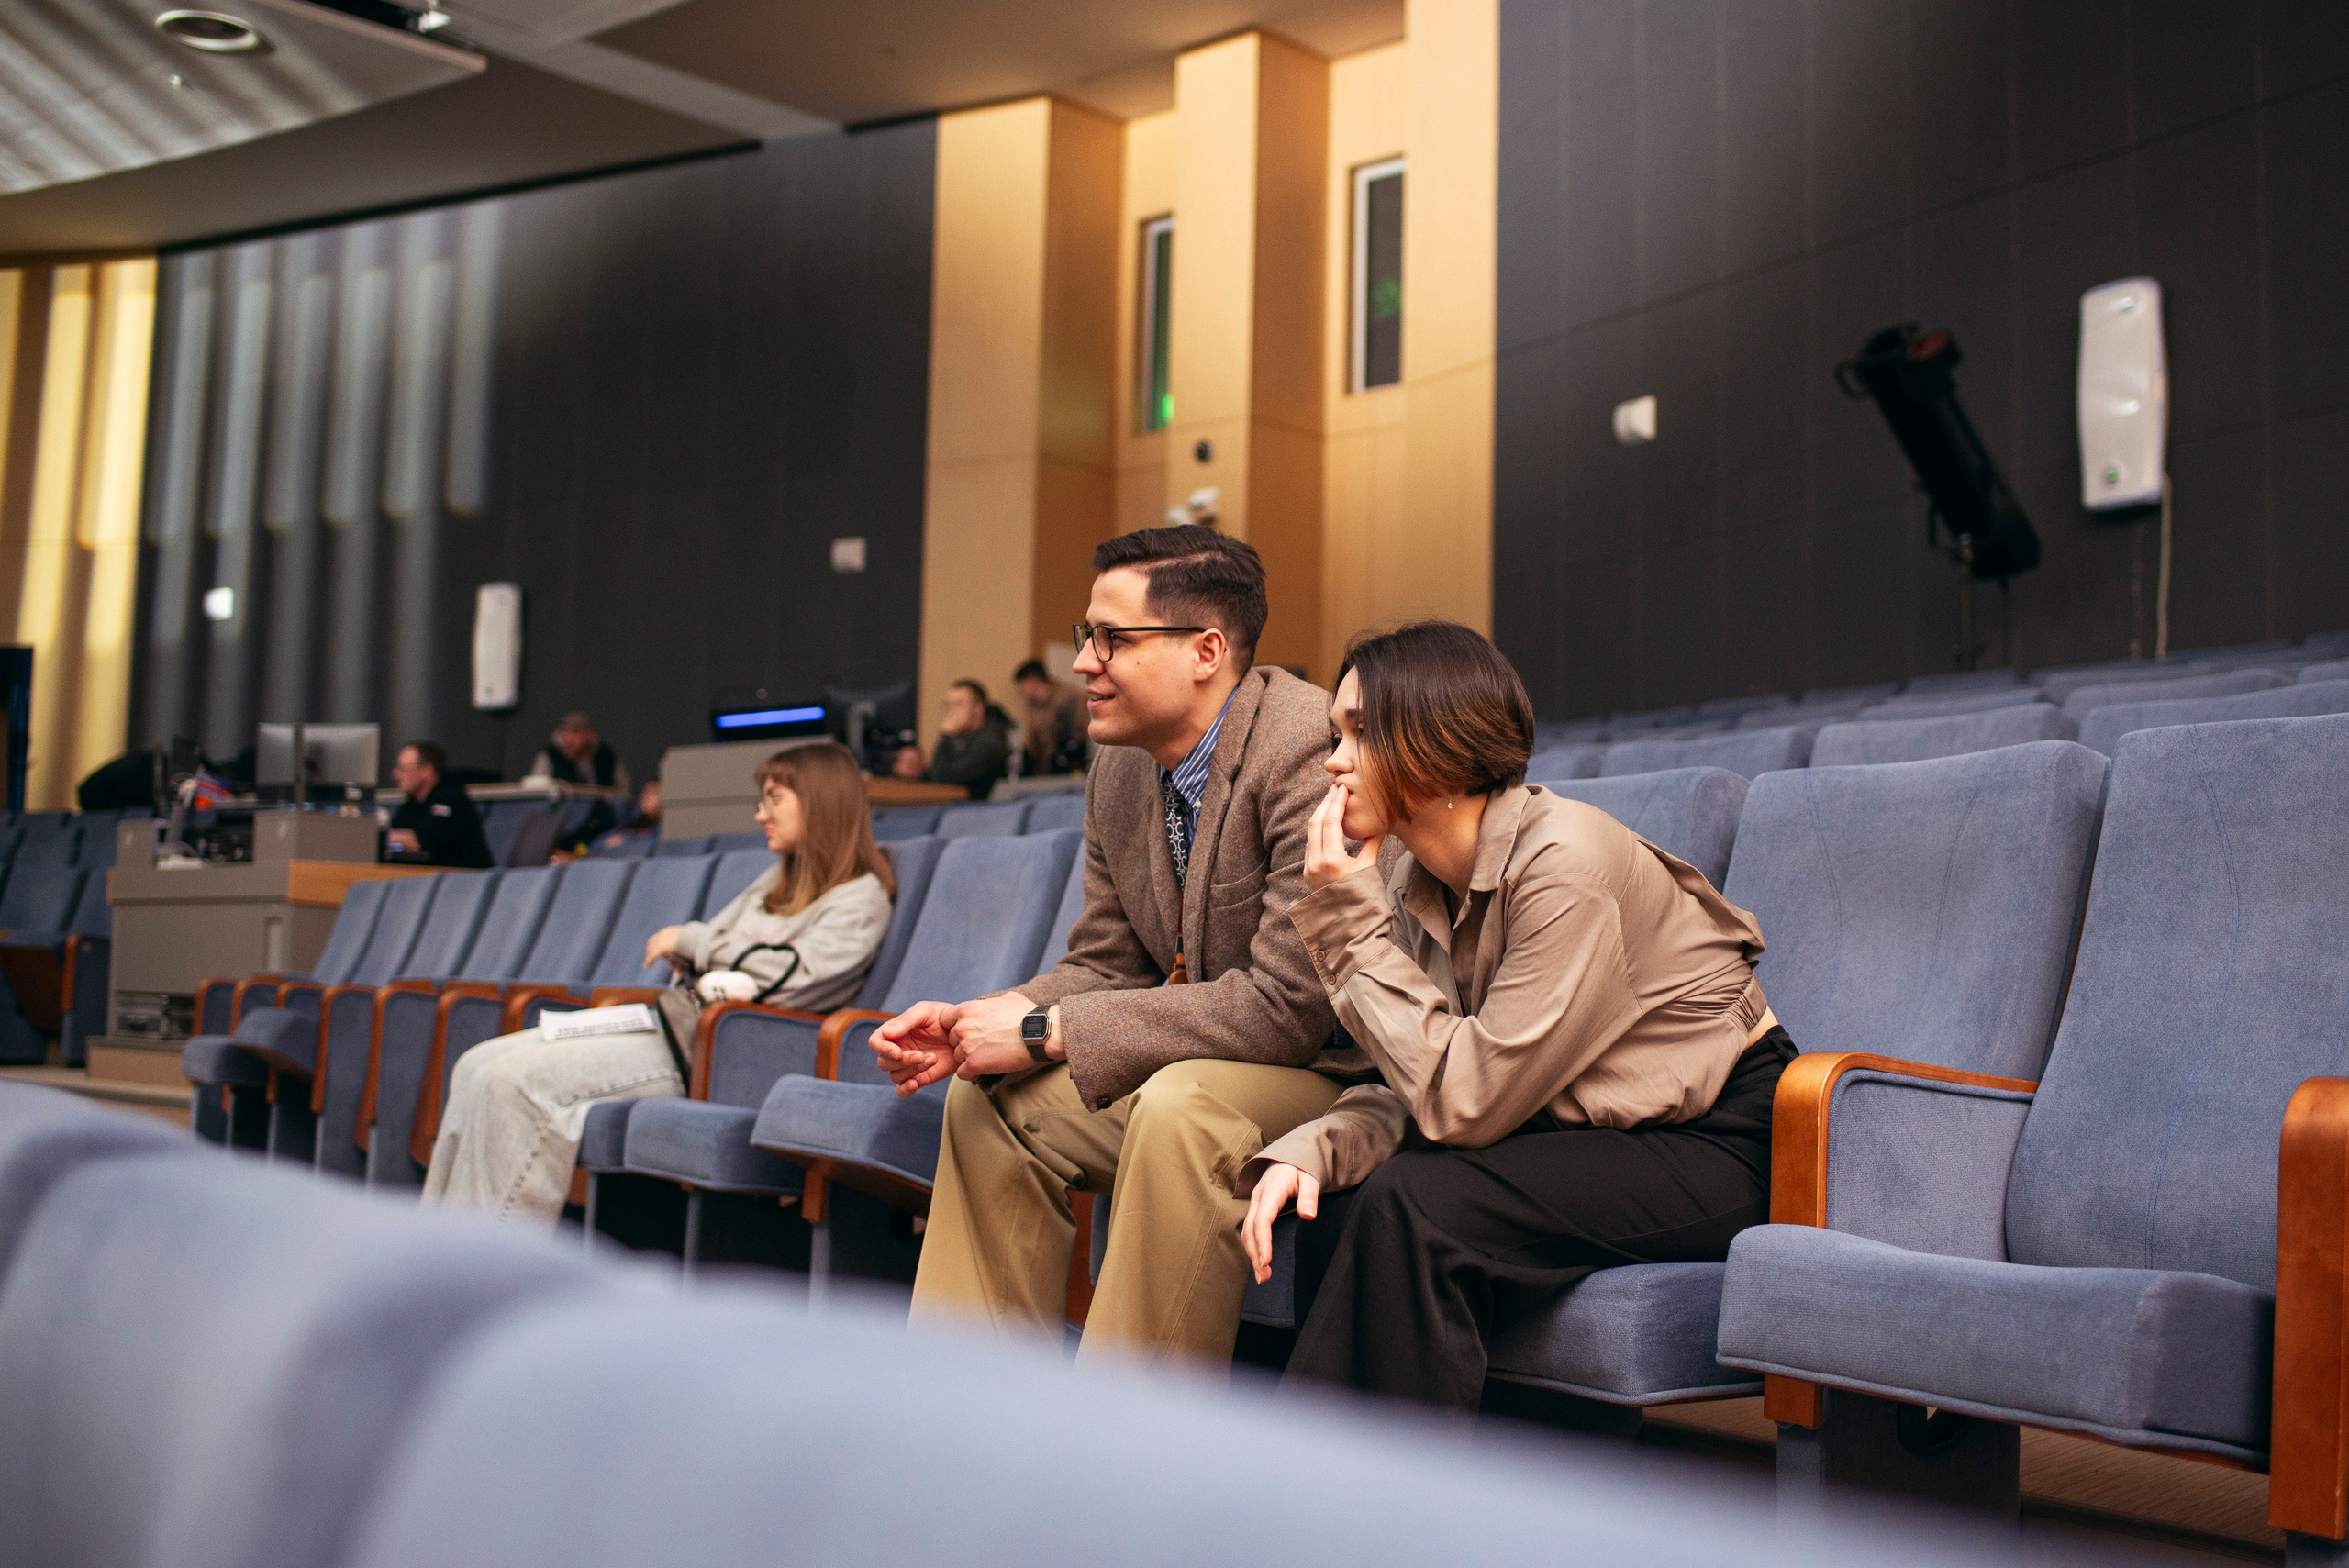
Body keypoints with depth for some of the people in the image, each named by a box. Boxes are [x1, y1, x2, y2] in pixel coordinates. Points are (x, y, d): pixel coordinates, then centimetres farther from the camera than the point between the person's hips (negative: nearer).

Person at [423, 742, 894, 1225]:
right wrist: (685, 958, -2)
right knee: (476, 1067, -3)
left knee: (517, 1079, -22)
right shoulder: (778, 878, 23)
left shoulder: (860, 899, -4)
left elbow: (786, 976, -18)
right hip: (670, 1013, 9)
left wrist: (690, 939, -6)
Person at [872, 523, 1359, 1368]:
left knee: (1181, 1107, -34)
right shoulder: (1120, 769, 2)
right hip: (1189, 1059, 9)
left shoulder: (1311, 754, -25)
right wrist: (973, 1024, -11)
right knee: (990, 1099, 0)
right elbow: (1106, 965, 11)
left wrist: (1046, 1032, -23)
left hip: (1344, 1070, -8)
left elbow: (1287, 1006, -28)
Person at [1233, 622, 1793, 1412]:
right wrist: (1307, 1148, -19)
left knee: (1414, 1205, -25)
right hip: (1590, 1131, 7)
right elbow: (1415, 1097, 1)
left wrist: (1353, 924, -21)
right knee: (1336, 1196, -11)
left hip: (1720, 1142, -7)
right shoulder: (1419, 883, 0)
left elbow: (1466, 1102, -25)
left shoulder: (1565, 862, -24)